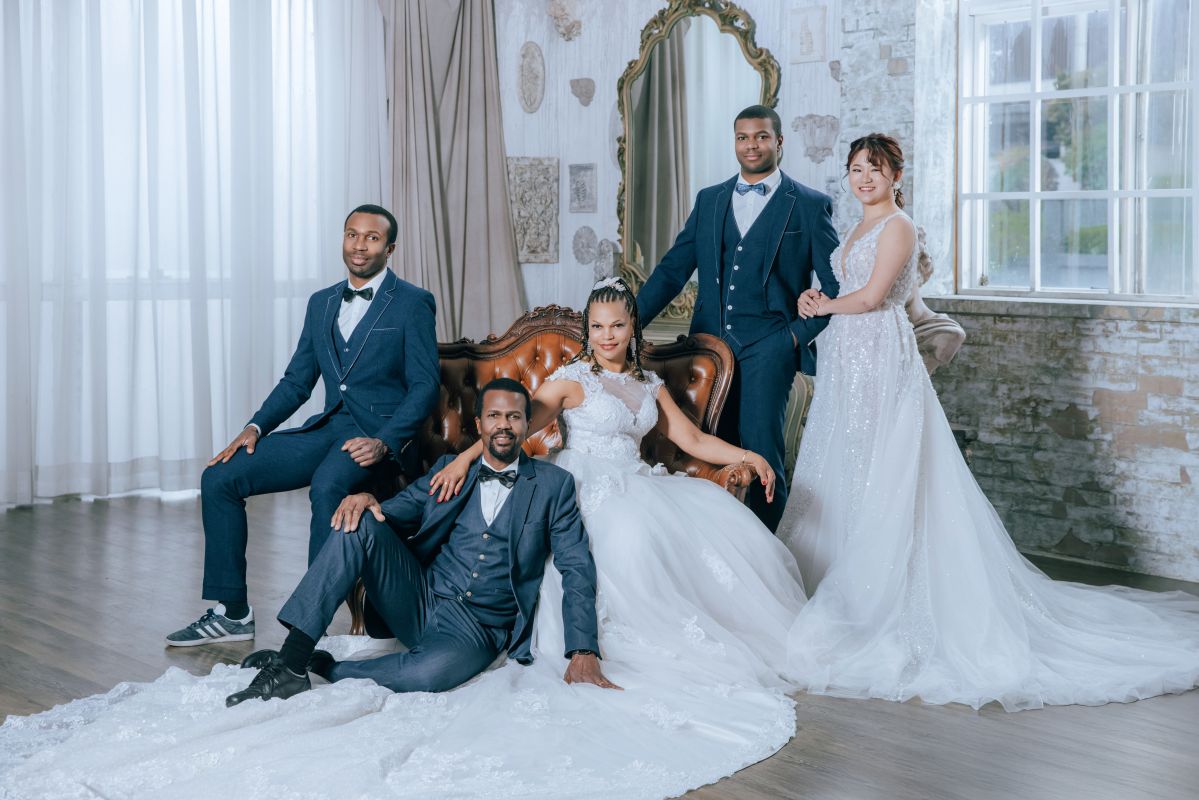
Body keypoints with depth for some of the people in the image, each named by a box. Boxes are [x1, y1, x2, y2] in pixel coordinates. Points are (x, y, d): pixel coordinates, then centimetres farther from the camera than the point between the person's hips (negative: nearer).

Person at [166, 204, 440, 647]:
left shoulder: (413, 303, -2)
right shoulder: (321, 303, 16)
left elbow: (425, 385, -7)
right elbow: (296, 380, 18)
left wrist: (384, 442, -22)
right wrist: (255, 427, 1)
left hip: (380, 433, -6)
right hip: (327, 427, 7)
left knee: (327, 485, -38)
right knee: (219, 478, -5)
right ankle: (231, 613, 3)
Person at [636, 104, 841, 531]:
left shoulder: (810, 205, 4)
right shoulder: (708, 200, 15)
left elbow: (835, 284, 4)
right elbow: (672, 270, 12)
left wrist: (801, 333, -7)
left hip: (768, 346, -4)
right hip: (710, 341, 4)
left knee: (760, 451, -9)